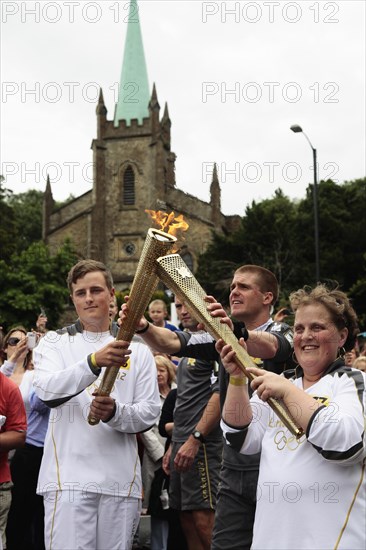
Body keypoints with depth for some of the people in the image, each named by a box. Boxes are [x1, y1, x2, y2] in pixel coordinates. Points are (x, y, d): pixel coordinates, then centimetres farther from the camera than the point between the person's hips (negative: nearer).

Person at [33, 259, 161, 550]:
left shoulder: (137, 349, 9)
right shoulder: (54, 343, 6)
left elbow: (150, 413, 4)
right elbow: (47, 390, -14)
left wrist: (114, 412, -17)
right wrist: (94, 362, -31)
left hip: (121, 479, 2)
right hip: (68, 476, -2)